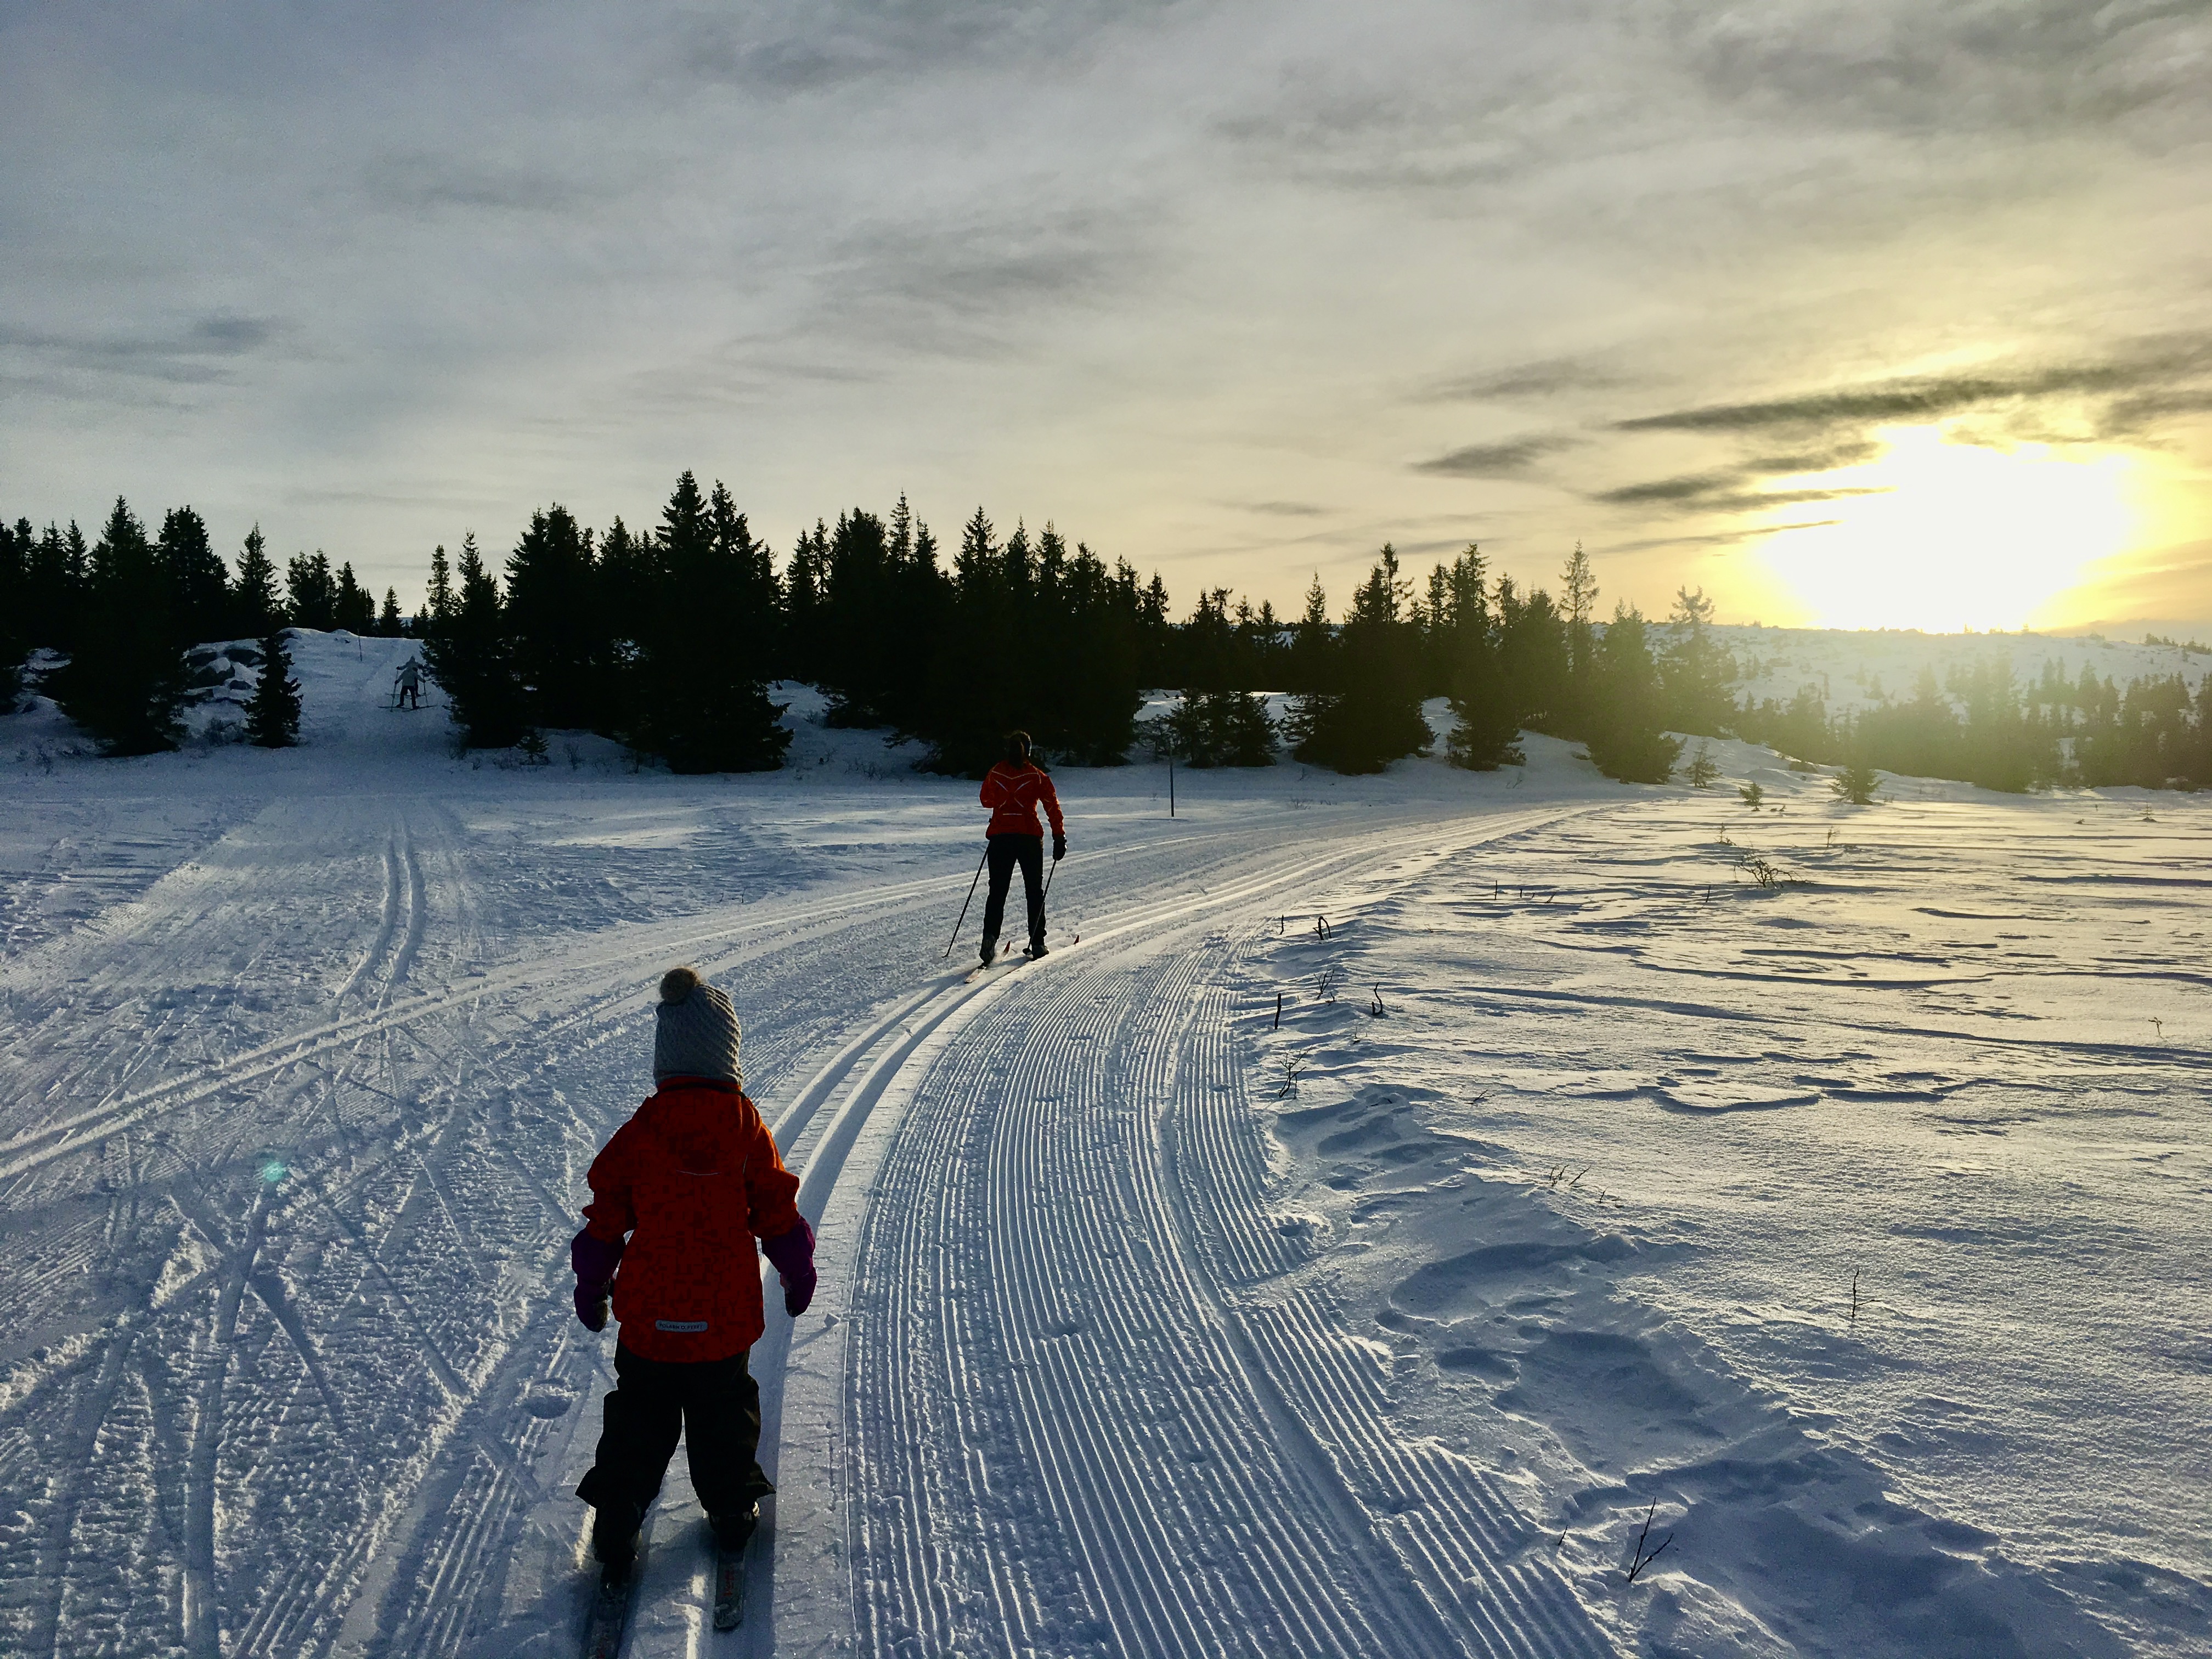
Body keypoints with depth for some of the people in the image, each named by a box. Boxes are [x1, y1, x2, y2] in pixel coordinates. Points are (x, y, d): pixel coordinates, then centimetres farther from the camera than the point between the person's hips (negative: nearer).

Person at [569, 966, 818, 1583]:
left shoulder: (640, 1131, -10)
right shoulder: (747, 1127, -10)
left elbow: (606, 1217, -2)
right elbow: (777, 1212, -2)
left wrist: (591, 1288, 12)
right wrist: (798, 1273, 13)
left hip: (648, 1316, 0)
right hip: (725, 1316, 0)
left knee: (638, 1421, 16)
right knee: (724, 1413, 20)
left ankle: (617, 1530, 19)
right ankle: (733, 1512, 29)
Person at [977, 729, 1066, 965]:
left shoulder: (995, 774, 5)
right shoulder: (1037, 776, 0)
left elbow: (986, 800, 20)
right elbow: (1053, 806, -4)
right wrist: (1059, 838, -1)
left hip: (999, 837, 1)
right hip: (1030, 838, -1)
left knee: (997, 891, 3)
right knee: (1034, 891, 12)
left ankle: (990, 936, -17)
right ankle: (1037, 943, 14)